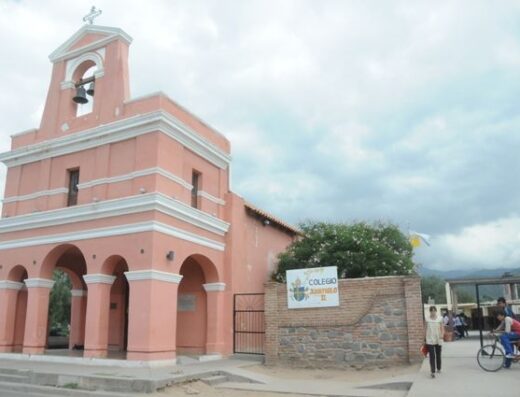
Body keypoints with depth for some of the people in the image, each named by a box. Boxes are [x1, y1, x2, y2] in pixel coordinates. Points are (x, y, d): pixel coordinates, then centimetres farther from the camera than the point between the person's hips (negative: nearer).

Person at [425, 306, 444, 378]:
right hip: (430, 340, -1)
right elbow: (426, 329, 4)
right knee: (432, 356, -8)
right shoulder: (427, 319, -1)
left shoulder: (440, 318, -2)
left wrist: (442, 335, -21)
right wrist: (425, 338, 4)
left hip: (438, 340, 1)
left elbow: (442, 329, -1)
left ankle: (438, 369, 34)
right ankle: (433, 372, -10)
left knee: (438, 355, 15)